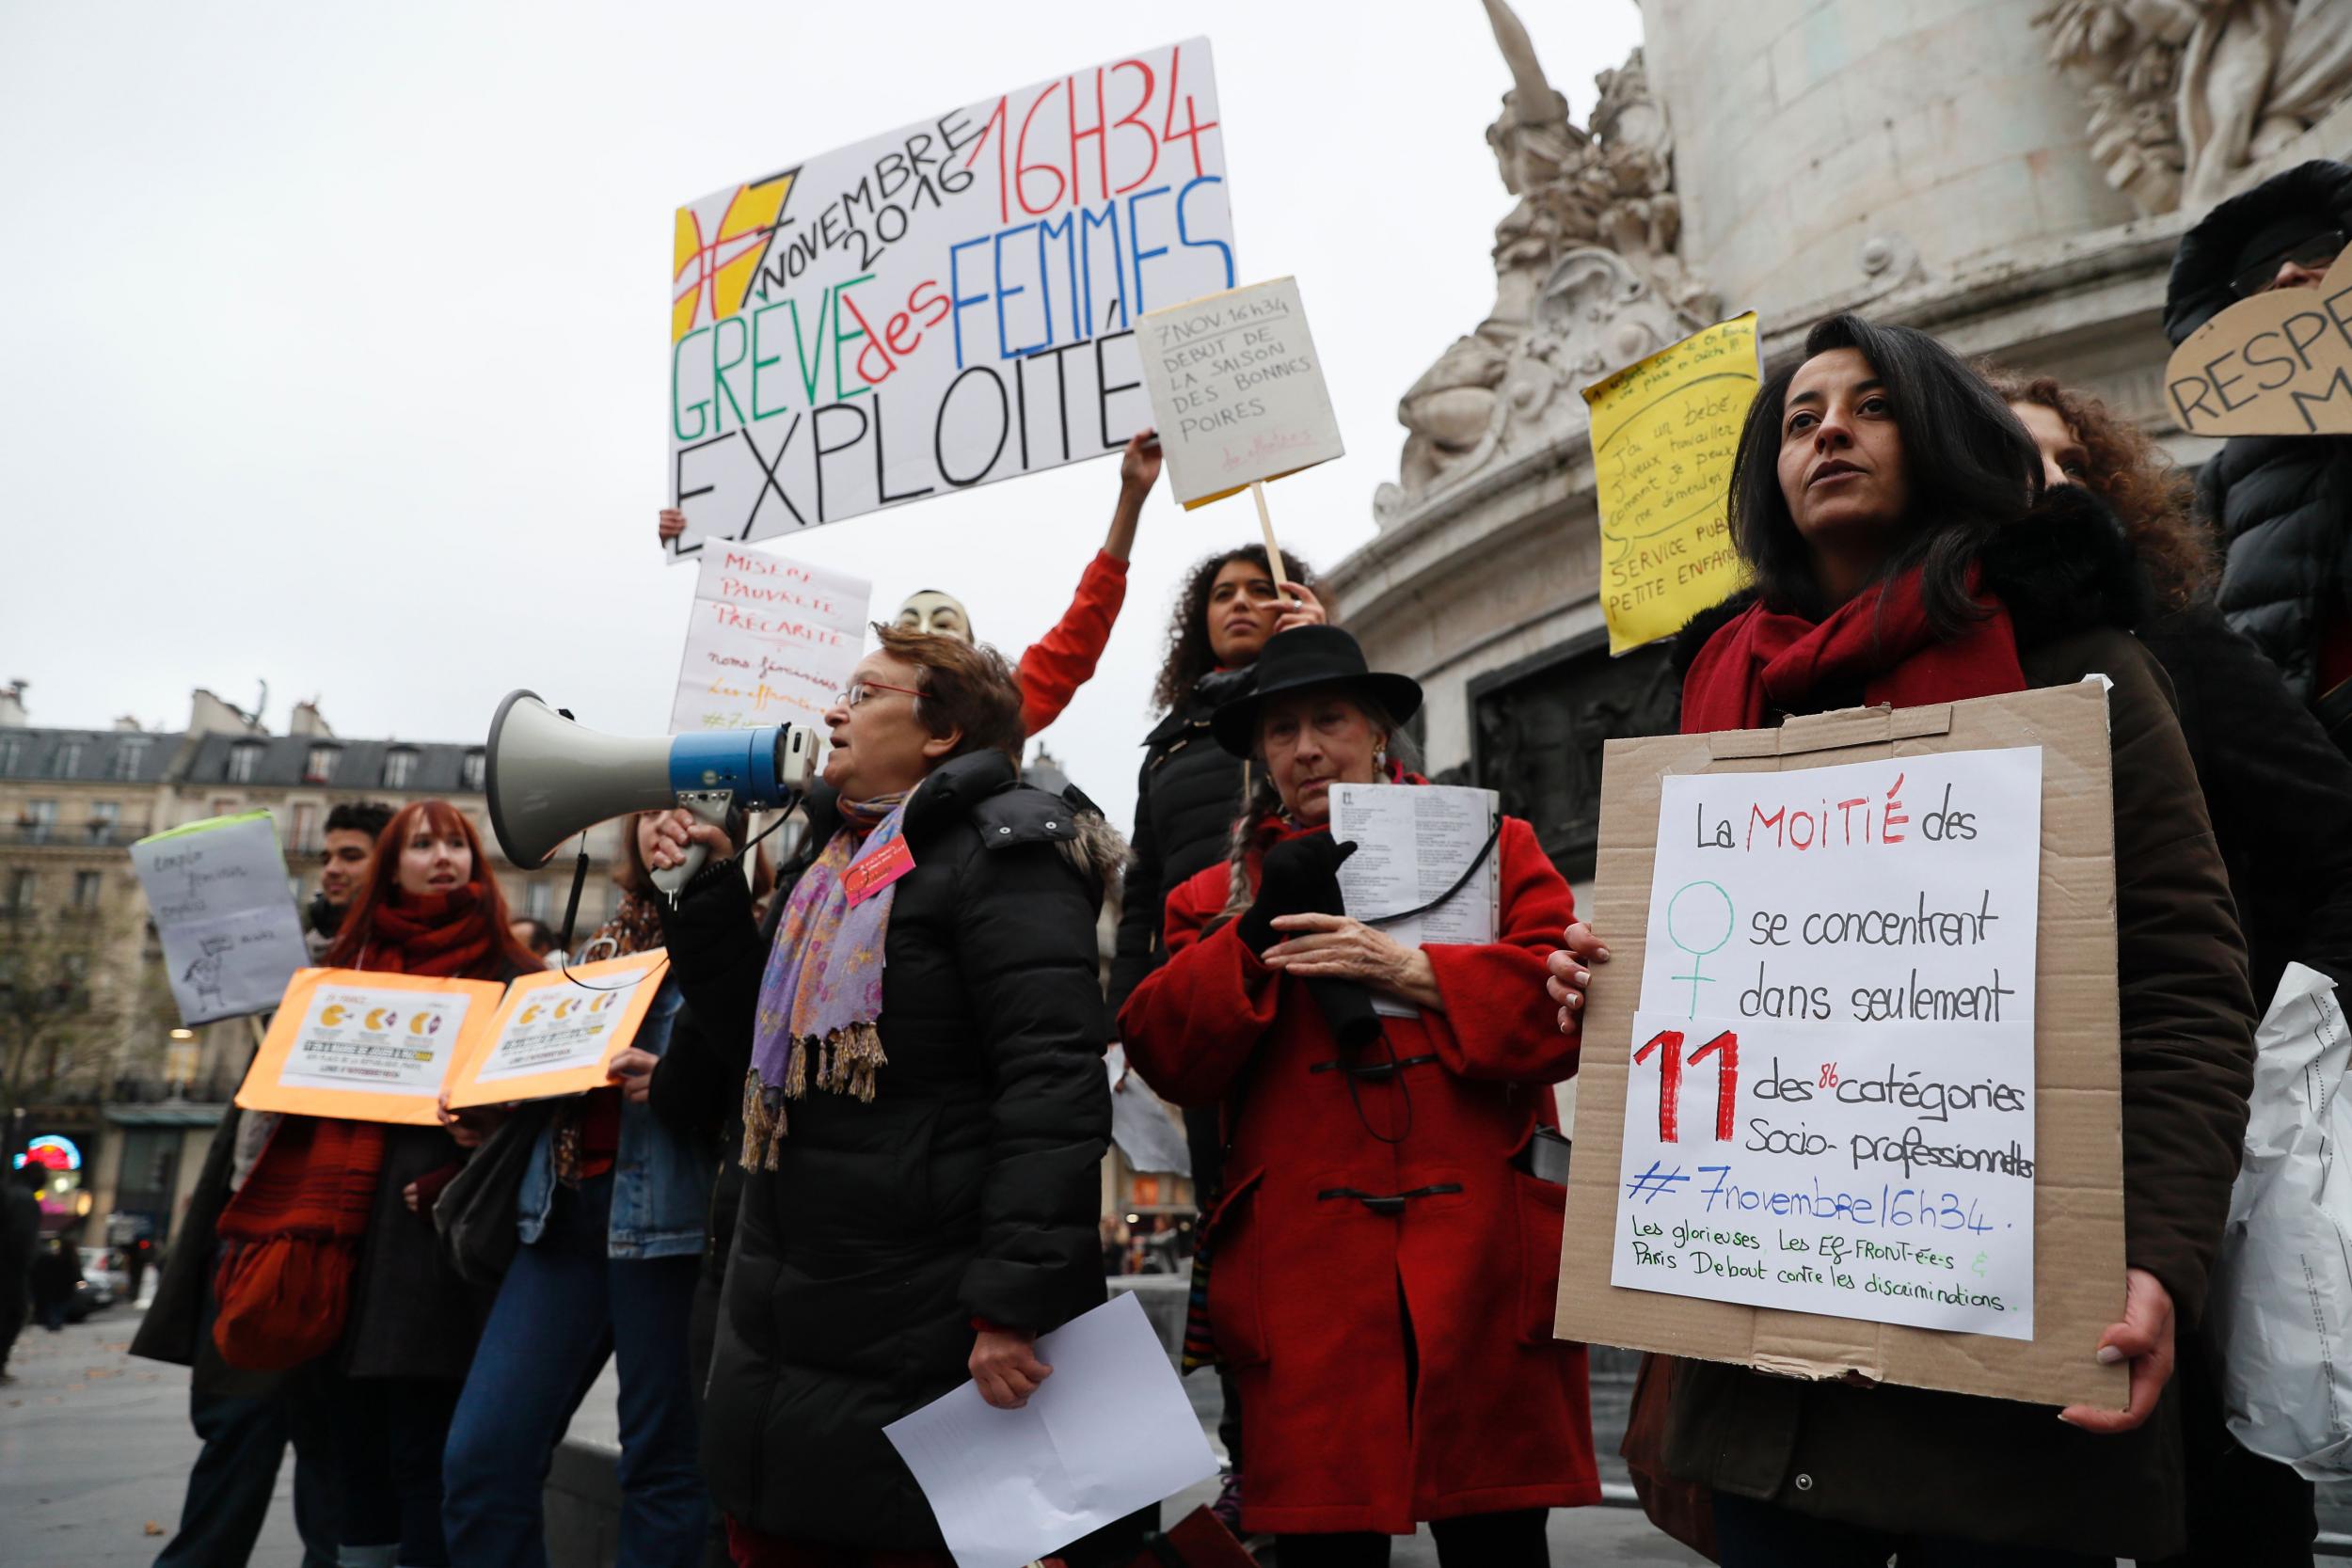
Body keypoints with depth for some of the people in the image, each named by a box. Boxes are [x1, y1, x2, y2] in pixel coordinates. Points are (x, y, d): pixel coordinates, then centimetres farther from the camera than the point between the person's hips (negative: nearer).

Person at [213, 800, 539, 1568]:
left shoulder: (506, 972, 3)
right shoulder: (358, 963, 17)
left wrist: (486, 1134, -21)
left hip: (436, 1220, -5)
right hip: (351, 1224, 5)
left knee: (422, 1449, -5)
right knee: (357, 1432, 8)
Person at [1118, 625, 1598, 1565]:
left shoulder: (1494, 850, 11)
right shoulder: (1220, 893, 15)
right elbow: (1165, 1059, 2)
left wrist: (1413, 973, -14)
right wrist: (1256, 934, -9)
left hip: (1480, 1270, 0)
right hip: (1309, 1279, 1)